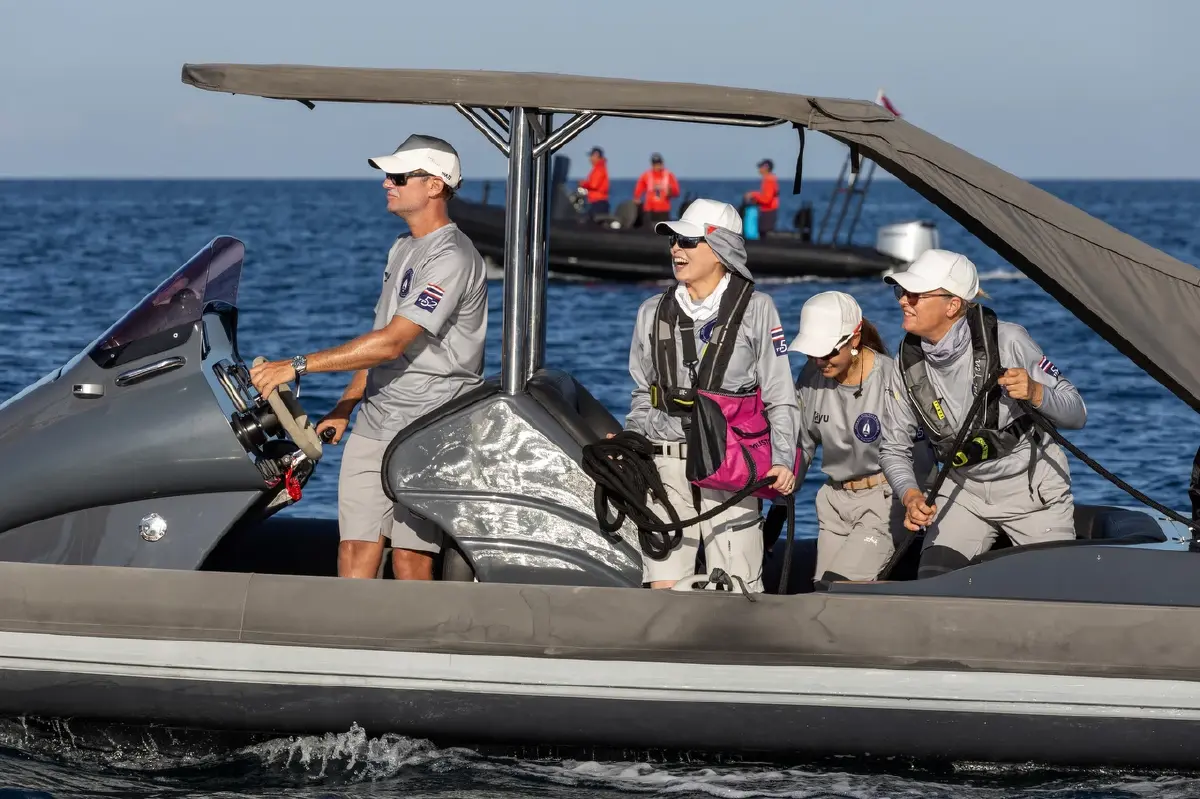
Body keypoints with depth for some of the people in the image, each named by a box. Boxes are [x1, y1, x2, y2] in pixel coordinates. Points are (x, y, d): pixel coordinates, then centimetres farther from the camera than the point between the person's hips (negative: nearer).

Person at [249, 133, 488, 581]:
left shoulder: (452, 259, -14)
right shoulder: (403, 249, 17)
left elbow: (392, 343, -21)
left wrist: (297, 366, -20)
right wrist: (344, 407, 19)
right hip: (373, 423, 8)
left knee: (410, 558, -8)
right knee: (355, 550, 1)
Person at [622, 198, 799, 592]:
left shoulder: (756, 309, 2)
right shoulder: (653, 312, 12)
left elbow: (780, 399, 1)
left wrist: (783, 459, -12)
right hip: (666, 465, 3)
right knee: (664, 586, -4)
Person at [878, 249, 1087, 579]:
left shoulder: (1007, 340, -21)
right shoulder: (908, 362, -10)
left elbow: (1076, 413, -14)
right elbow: (894, 447, 0)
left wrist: (1035, 393, -35)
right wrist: (910, 495, -19)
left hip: (1032, 488, -3)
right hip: (964, 490, 3)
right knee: (932, 581, -14)